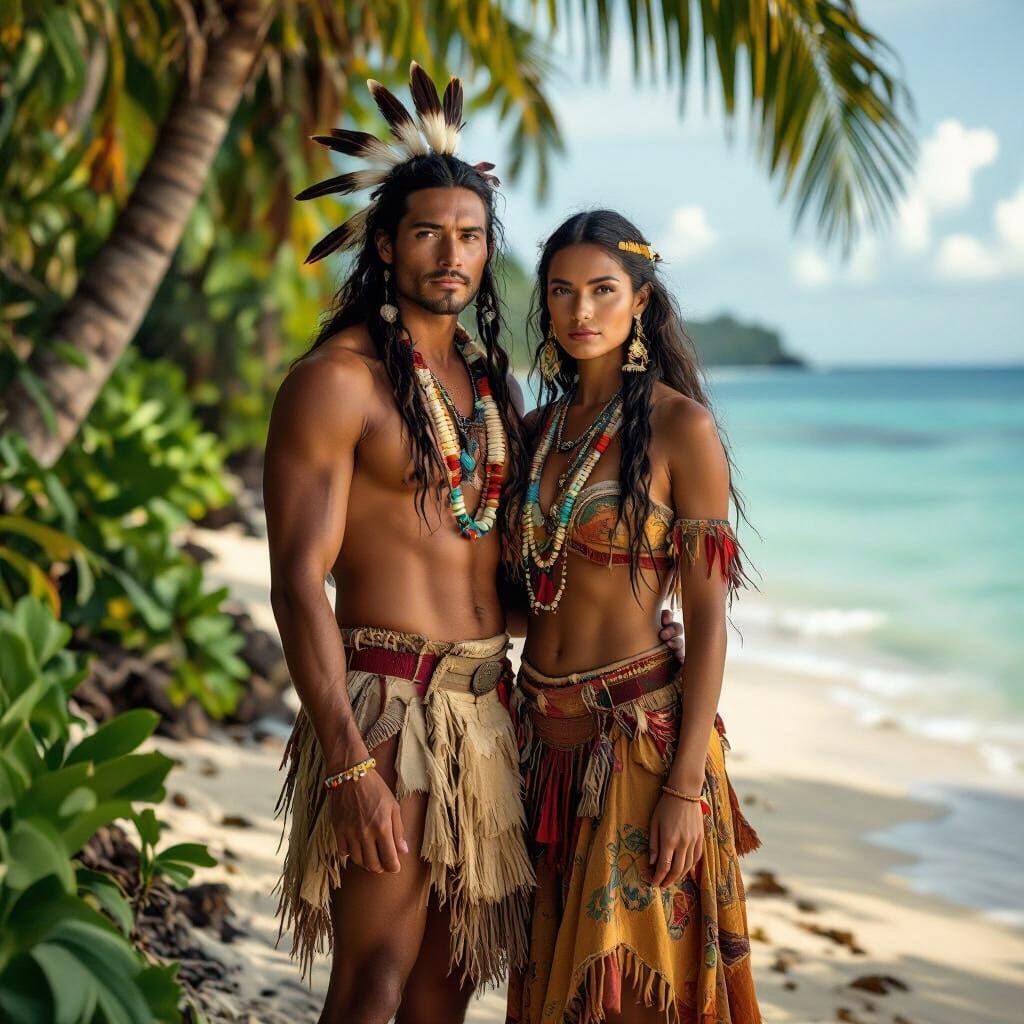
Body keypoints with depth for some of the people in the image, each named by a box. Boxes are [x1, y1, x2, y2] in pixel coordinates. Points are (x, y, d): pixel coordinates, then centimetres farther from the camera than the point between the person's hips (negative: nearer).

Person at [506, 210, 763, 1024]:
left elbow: (707, 617, -11)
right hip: (544, 733, 6)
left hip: (640, 734, -6)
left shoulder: (681, 426, -8)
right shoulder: (541, 428, 9)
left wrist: (686, 785, -16)